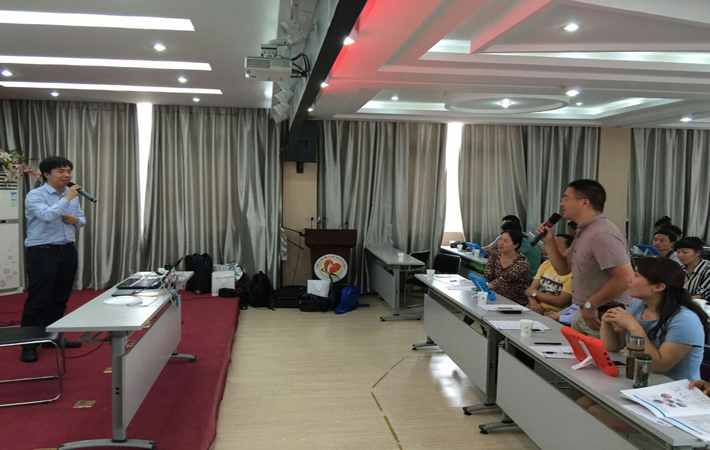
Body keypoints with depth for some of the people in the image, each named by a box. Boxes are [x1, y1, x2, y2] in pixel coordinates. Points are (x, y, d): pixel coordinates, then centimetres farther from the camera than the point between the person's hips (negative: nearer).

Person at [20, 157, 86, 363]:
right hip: (43, 253, -7)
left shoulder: (72, 195, 11)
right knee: (37, 300, -2)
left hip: (68, 251, 7)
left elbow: (82, 219, 19)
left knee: (59, 299, 13)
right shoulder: (35, 195, -10)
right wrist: (67, 198, -21)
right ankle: (29, 345, 6)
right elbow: (47, 215, -27)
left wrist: (76, 220, -3)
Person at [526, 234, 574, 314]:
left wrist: (534, 293, -5)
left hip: (553, 313, -7)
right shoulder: (546, 264, 13)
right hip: (535, 308, 7)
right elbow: (532, 288, 8)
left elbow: (560, 301, -14)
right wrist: (533, 302, -13)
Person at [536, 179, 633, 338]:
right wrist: (549, 241, 2)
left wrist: (590, 305, -21)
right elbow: (564, 269, 16)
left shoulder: (602, 234, -22)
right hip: (584, 313, 9)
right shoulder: (583, 231, 10)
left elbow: (625, 278, -29)